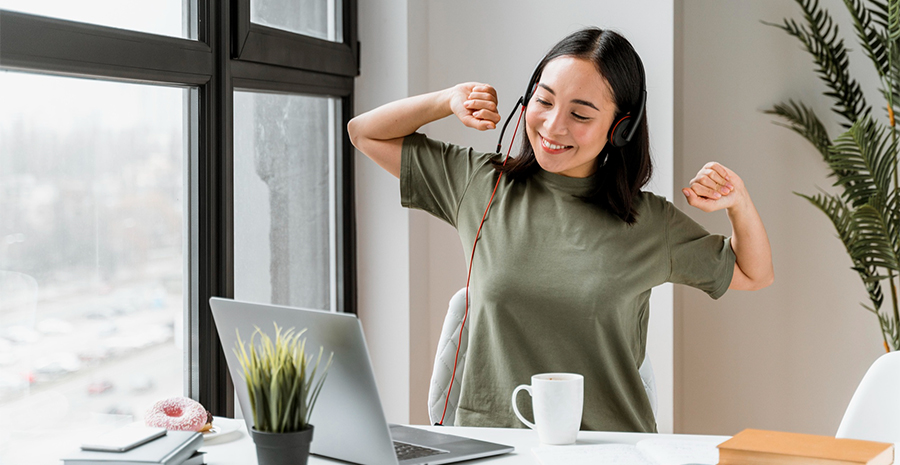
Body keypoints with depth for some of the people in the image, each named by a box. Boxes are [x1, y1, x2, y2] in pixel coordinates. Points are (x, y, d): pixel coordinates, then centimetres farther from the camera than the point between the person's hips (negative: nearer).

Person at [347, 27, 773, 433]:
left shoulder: (650, 224, 7)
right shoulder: (482, 185, 9)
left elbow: (754, 275, 22)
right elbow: (365, 133, 19)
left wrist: (737, 201, 4)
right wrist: (450, 100, 7)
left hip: (609, 451, 0)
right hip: (487, 444, 1)